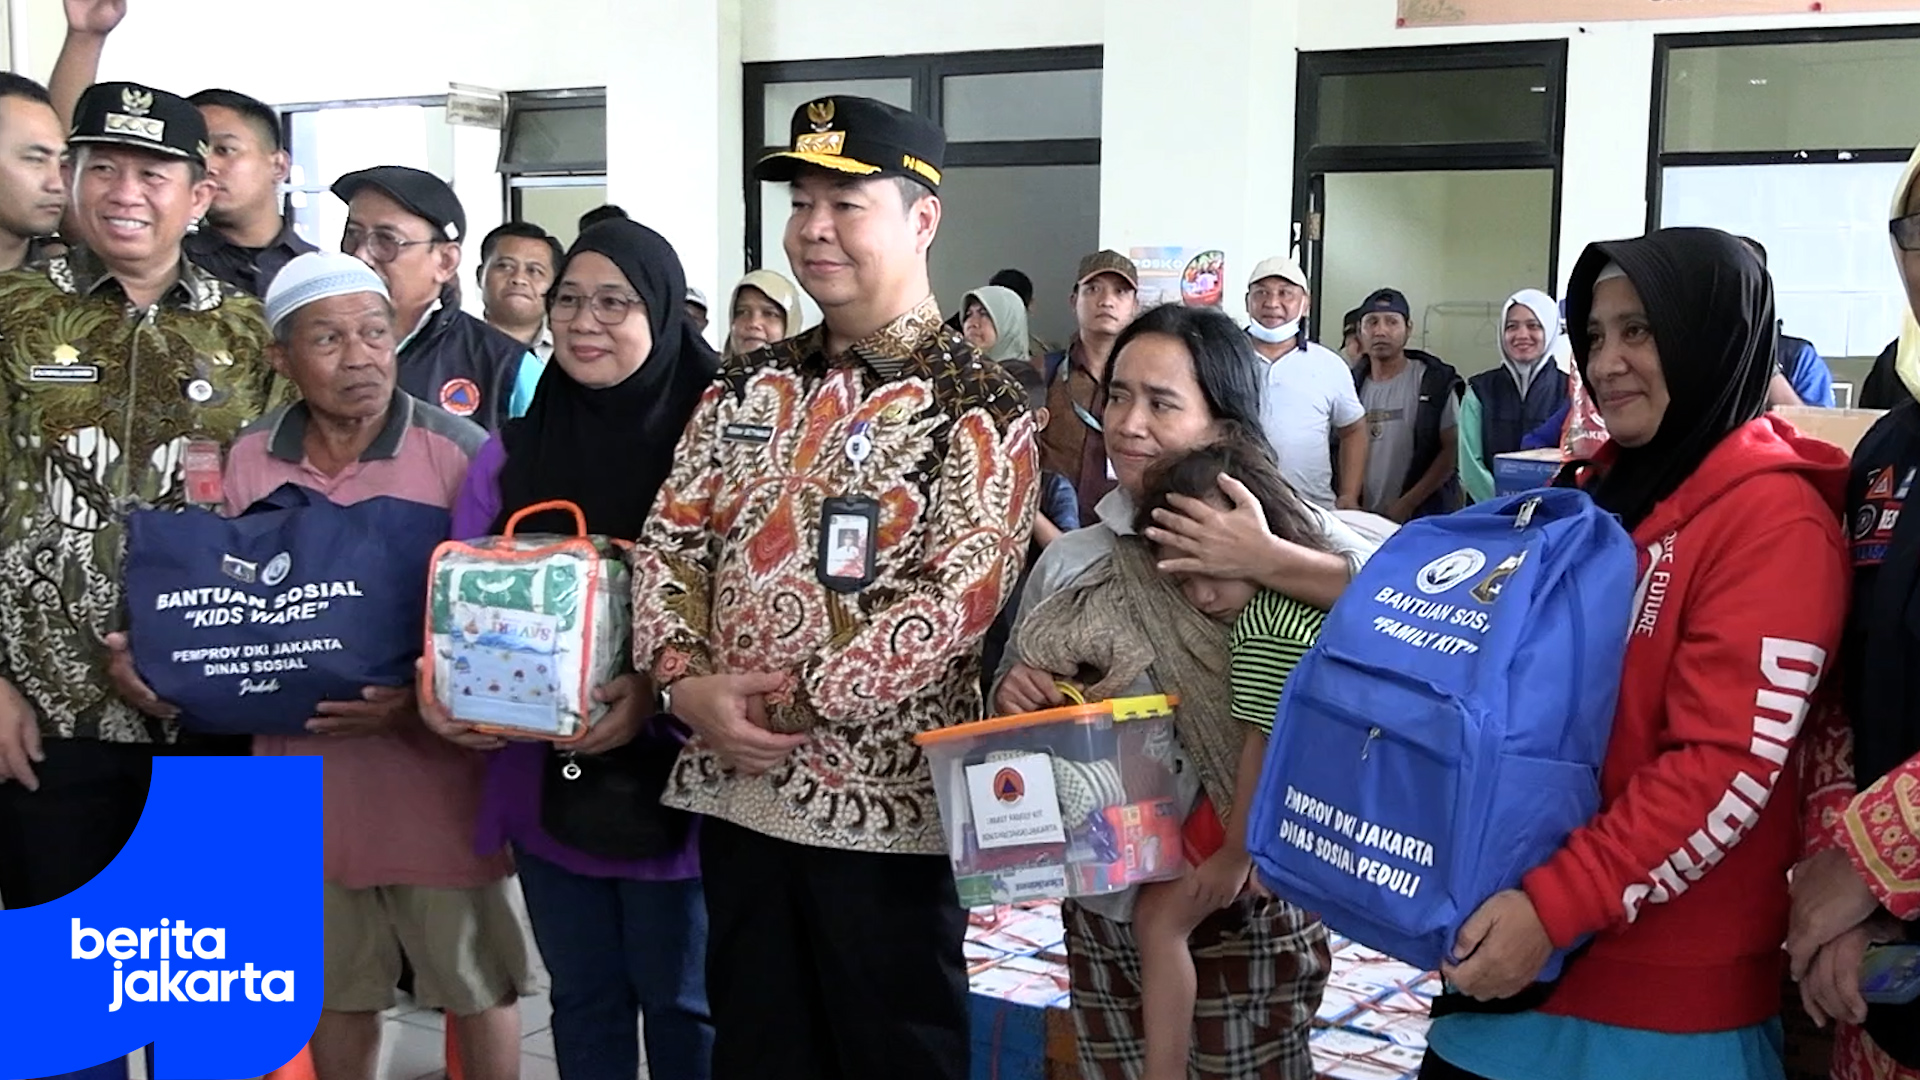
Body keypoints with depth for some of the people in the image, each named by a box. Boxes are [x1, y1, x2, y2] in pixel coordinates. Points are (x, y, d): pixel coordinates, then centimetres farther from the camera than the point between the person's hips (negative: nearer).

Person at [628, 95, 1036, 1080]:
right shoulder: (748, 387, 10)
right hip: (734, 786, 5)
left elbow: (959, 598, -17)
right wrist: (687, 681, -9)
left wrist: (795, 695, -17)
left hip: (882, 798, -5)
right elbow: (669, 541, 8)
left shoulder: (977, 408, -8)